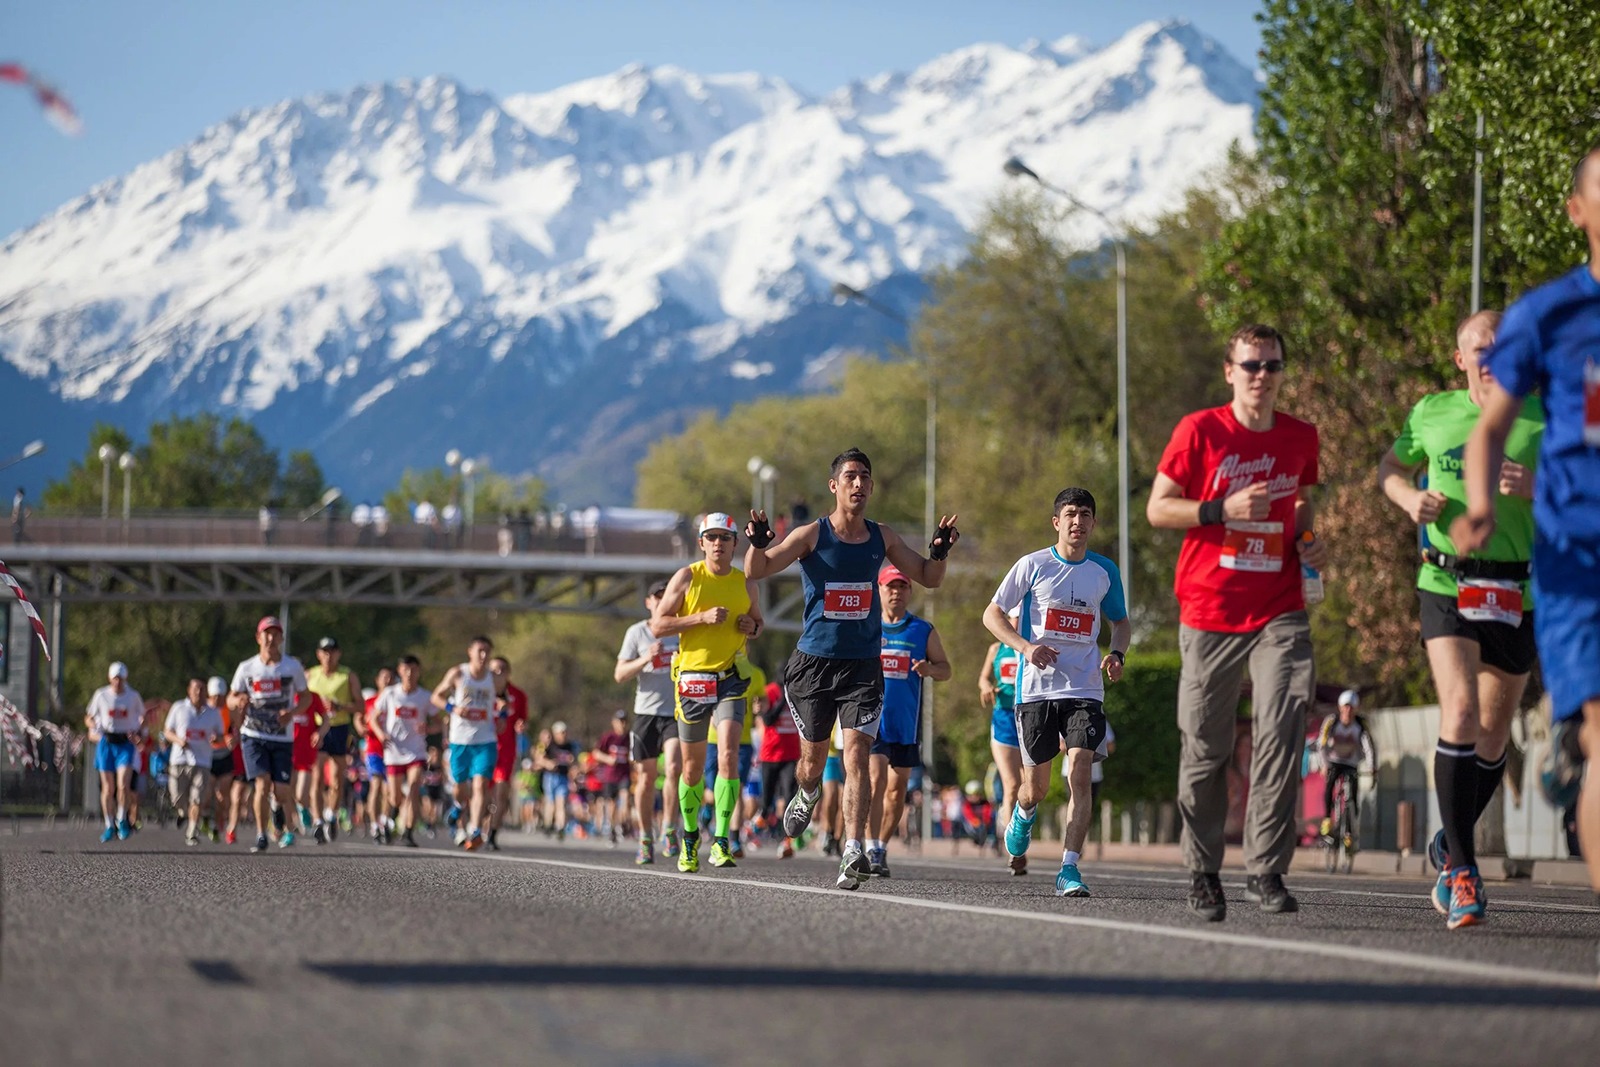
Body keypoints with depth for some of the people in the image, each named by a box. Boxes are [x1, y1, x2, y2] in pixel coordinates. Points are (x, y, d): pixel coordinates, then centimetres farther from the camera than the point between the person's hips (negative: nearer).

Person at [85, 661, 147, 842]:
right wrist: (94, 731, -6)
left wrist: (137, 732, -1)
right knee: (108, 788, 3)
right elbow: (90, 717, 14)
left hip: (126, 743, -1)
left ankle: (121, 821, 3)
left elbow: (143, 717, 17)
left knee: (123, 785, -15)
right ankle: (109, 826, 12)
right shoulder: (101, 695, 3)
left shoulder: (133, 696, 2)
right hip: (106, 743, 1)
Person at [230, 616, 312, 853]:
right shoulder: (246, 668, 1)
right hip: (254, 735, 0)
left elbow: (306, 698, 8)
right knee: (262, 784, -16)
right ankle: (261, 836, -5)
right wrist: (238, 701, -16)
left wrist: (292, 712, -12)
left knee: (281, 791, -3)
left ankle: (285, 828, 28)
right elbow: (232, 698, 9)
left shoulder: (293, 666, 0)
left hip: (282, 737, 0)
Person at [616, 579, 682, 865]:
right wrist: (645, 659, -15)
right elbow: (620, 675, 1)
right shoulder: (637, 632, 5)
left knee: (674, 766, -20)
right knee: (645, 777, 3)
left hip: (678, 712, 0)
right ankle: (646, 839, 14)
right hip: (646, 712, 0)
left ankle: (669, 827, -6)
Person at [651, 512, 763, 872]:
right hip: (692, 677, -1)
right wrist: (702, 617, -16)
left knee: (728, 755, -18)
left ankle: (721, 841, -18)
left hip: (730, 680, 1)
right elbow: (657, 626, -5)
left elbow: (758, 620, 24)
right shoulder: (687, 577, -2)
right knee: (693, 767, 8)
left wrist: (751, 626, -1)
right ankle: (690, 836, 29)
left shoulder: (745, 583, 6)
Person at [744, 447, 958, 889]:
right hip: (814, 661, -1)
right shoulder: (812, 535, -4)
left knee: (856, 754, -15)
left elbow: (928, 578, 16)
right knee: (813, 757, 11)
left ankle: (854, 852, -22)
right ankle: (808, 796, 48)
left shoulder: (882, 538, 6)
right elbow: (756, 571, -10)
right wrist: (757, 542, -31)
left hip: (863, 666, 1)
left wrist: (939, 550, -5)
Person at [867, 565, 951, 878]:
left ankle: (882, 847, 21)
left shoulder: (923, 630, 9)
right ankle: (872, 849, -18)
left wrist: (930, 669, -11)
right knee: (875, 779, -16)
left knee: (897, 788, 8)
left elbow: (945, 670, 12)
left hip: (906, 723, 2)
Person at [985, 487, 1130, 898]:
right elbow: (992, 614, 3)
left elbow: (1120, 621, 22)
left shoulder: (1105, 571, 8)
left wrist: (1117, 653, 1)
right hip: (1036, 689, -1)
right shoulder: (1032, 566, 0)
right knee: (1036, 786, 5)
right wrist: (1026, 647, -14)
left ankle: (1069, 869, -15)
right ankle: (1024, 814, 43)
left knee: (1080, 773, -16)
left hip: (1084, 690, 1)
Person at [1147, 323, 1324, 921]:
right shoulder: (1199, 431, -2)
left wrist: (1308, 543, 6)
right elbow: (1157, 509, -1)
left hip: (1280, 612, 2)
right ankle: (1202, 871, 21)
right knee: (1205, 750, 4)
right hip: (1209, 614, -2)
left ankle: (1265, 869, -11)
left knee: (1281, 731, -16)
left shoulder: (1301, 438, 9)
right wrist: (1223, 509, -15)